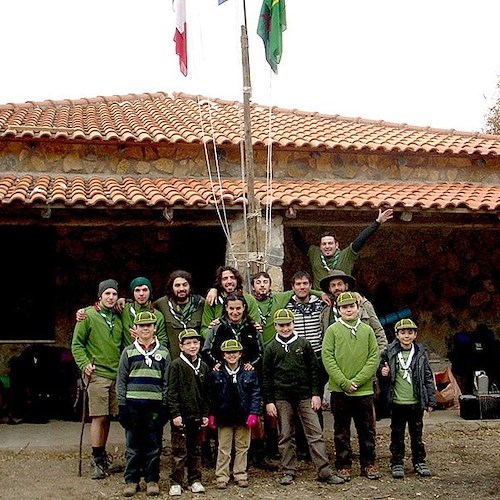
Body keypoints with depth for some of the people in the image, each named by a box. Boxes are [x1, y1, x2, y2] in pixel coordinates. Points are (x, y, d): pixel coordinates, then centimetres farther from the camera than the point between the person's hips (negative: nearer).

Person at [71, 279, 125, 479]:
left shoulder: (118, 317, 13)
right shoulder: (88, 315, -2)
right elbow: (76, 344, -2)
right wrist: (84, 364, -13)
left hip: (116, 374, 5)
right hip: (97, 374, -5)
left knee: (106, 417, 11)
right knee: (99, 417, -6)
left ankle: (102, 458, 21)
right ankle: (97, 460, 3)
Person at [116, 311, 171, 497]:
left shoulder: (163, 353, 8)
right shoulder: (128, 352, 7)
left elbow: (167, 382, 7)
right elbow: (121, 380, 6)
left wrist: (165, 406, 1)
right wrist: (122, 405, -1)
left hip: (155, 405, 0)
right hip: (133, 404, 0)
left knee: (154, 445, 4)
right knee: (133, 444, 5)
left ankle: (152, 480, 14)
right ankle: (131, 480, 14)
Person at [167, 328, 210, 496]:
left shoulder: (203, 366, 10)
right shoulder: (176, 365, -6)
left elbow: (206, 393, 14)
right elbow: (172, 392, -9)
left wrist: (206, 414, 9)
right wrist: (175, 414, -15)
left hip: (197, 415, 5)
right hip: (181, 415, -5)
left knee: (196, 449, 13)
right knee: (179, 451, 0)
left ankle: (195, 480, 22)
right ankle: (176, 482, 9)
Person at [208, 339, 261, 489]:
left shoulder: (249, 372, -1)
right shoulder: (216, 374, -1)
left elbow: (255, 394, -1)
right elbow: (212, 396, 3)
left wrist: (254, 413, -9)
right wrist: (211, 415, -1)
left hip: (244, 416, 1)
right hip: (224, 417, -1)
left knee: (242, 447, 10)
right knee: (224, 449, 5)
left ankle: (240, 475, 21)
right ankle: (222, 477, 13)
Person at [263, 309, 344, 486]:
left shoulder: (304, 344, 5)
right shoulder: (271, 348, 5)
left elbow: (314, 370, 6)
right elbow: (266, 377, 5)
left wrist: (316, 393, -1)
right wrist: (268, 401, 0)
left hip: (305, 396, 0)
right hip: (282, 398, 0)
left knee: (315, 433, -2)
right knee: (286, 436, 6)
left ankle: (324, 471, 0)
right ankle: (289, 472, 16)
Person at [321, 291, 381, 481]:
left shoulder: (367, 330, 6)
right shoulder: (332, 330, 0)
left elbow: (374, 357, 0)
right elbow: (327, 358, -5)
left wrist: (358, 380, -11)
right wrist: (344, 382, -13)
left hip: (364, 390, 2)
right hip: (339, 390, -1)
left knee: (367, 430, 10)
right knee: (342, 431, 7)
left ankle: (368, 464, 22)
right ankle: (343, 466, 17)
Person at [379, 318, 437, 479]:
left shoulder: (421, 353, 1)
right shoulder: (389, 352, -3)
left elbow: (428, 378, 5)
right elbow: (382, 367, 13)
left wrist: (431, 400, 4)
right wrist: (383, 372, -12)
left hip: (416, 402, 1)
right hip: (397, 402, -1)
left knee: (417, 434, 12)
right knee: (397, 435, 8)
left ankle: (419, 462, 25)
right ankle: (397, 463, 18)